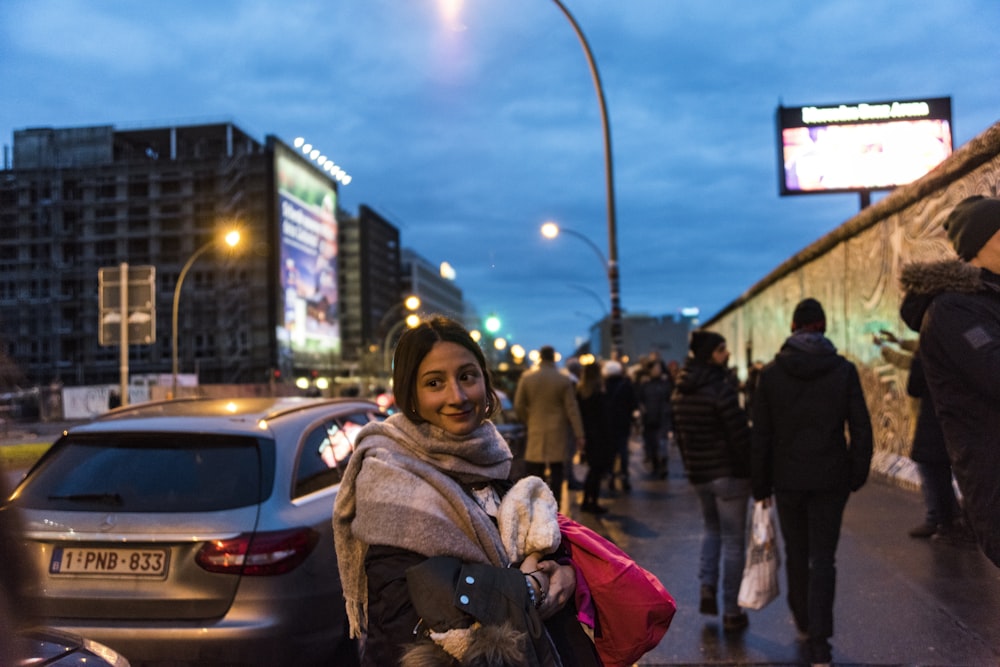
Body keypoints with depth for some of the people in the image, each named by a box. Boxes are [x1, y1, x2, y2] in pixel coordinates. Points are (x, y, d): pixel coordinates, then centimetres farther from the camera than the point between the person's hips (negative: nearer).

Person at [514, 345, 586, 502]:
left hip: (535, 432, 1)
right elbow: (572, 409, -5)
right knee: (557, 471, 6)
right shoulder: (564, 379, -5)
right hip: (558, 434, -1)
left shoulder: (526, 377, -2)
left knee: (534, 472, 4)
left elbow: (518, 406, 1)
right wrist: (579, 436, -1)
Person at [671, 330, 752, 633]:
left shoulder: (681, 390, 6)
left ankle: (707, 587, 14)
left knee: (711, 526, 27)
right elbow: (740, 434, -19)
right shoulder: (720, 388, -18)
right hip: (729, 472, -7)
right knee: (733, 540, 3)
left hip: (698, 472, 7)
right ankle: (731, 612, 8)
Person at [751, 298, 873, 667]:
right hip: (831, 479, -1)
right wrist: (857, 476, 8)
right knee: (823, 558, 4)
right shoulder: (844, 370, -4)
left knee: (796, 553, 17)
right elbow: (861, 428, -3)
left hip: (788, 479, 1)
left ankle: (803, 621, 33)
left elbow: (761, 435, -1)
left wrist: (761, 485, 6)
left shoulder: (770, 373, -3)